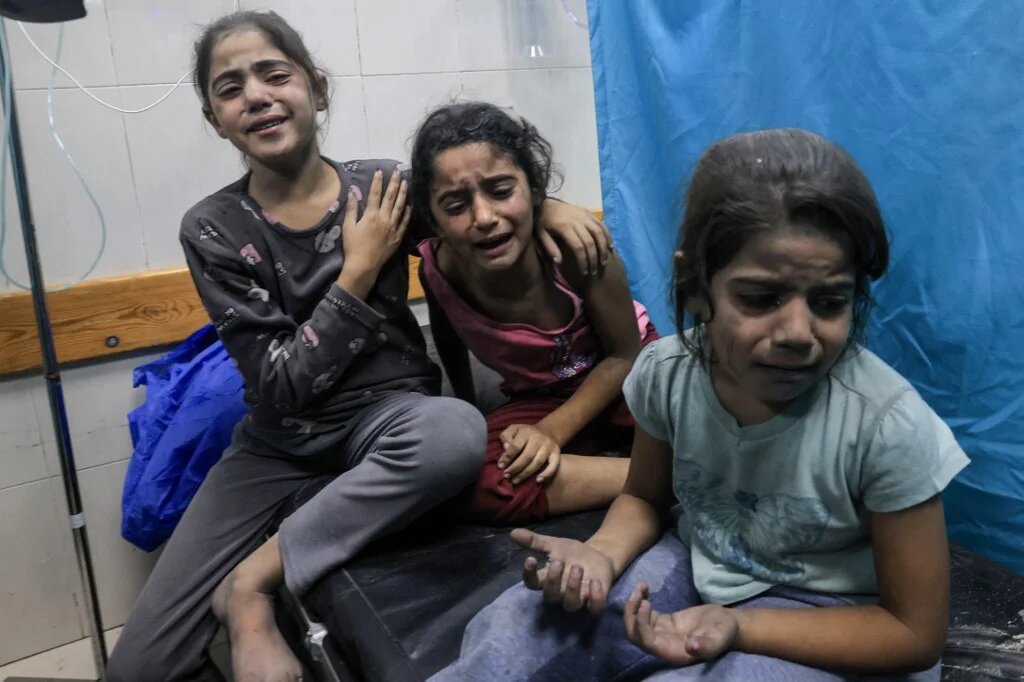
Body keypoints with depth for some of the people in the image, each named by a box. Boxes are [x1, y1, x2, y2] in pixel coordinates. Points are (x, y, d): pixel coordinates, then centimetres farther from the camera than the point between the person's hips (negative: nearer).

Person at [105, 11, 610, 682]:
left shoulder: (385, 188, -7)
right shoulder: (213, 229, -8)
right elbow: (281, 386, -14)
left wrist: (546, 205, -10)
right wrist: (359, 271, -18)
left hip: (386, 413, 1)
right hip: (280, 441, 0)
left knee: (457, 431, -39)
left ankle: (251, 583, -20)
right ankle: (256, 620, 21)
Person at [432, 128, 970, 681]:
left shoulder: (889, 425, -27)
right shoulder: (667, 370, -16)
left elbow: (915, 633, -15)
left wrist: (738, 627, -27)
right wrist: (600, 556, -18)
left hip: (824, 622, -3)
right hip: (694, 568, 3)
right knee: (512, 634, -13)